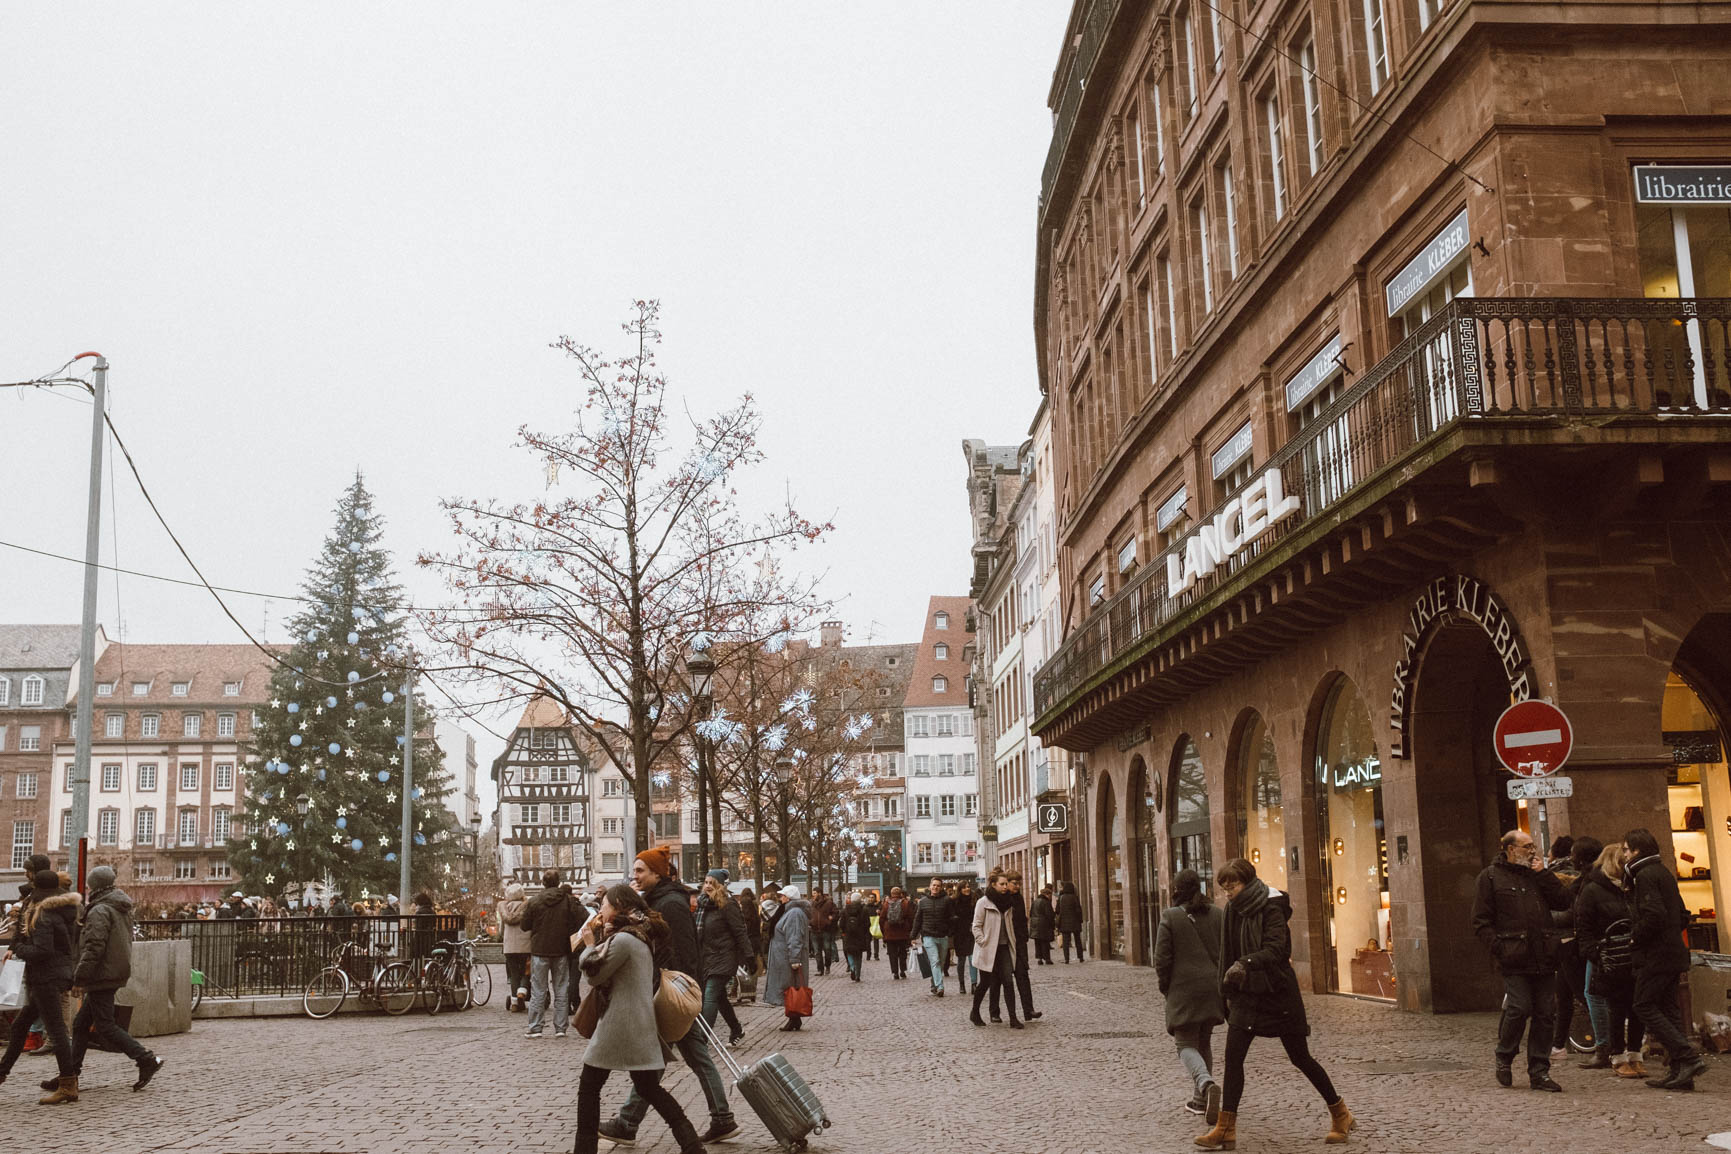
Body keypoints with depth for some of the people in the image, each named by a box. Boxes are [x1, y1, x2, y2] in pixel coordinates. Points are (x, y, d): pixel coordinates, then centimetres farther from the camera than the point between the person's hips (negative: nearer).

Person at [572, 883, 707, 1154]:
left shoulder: (623, 939, -17)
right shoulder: (644, 936, 14)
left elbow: (594, 974, -12)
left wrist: (590, 943, 3)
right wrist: (600, 937, 7)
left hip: (618, 1025, -9)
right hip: (642, 1025, 9)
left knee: (589, 1086, 6)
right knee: (649, 1088, 13)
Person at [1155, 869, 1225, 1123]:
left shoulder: (1170, 917, -7)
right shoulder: (1218, 914, 5)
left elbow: (1162, 959, -8)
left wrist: (1165, 987, 7)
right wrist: (1222, 983, 16)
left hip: (1184, 991, -5)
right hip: (1213, 988, 5)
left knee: (1186, 1043, 0)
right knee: (1204, 1042, 18)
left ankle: (1206, 1083, -27)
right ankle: (1200, 1099, 22)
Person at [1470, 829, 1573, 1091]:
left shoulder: (1538, 874, 18)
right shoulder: (1491, 877, 3)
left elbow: (1563, 902, 5)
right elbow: (1481, 922, 0)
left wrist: (1542, 873, 1)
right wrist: (1500, 948, -11)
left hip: (1544, 959, 5)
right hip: (1515, 960, -5)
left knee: (1545, 1014, 3)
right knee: (1518, 1008, -12)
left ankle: (1539, 1072, 12)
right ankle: (1504, 1058, 13)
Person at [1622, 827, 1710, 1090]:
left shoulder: (1645, 875, -13)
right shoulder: (1664, 873, 18)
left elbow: (1654, 915, -24)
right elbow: (1683, 916, 22)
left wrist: (1636, 940, -12)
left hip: (1655, 955, -10)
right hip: (1674, 953, 10)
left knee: (1644, 1005, -5)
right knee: (1667, 1008, 10)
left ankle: (1689, 1057, -13)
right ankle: (1681, 1072, 9)